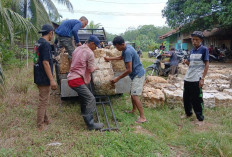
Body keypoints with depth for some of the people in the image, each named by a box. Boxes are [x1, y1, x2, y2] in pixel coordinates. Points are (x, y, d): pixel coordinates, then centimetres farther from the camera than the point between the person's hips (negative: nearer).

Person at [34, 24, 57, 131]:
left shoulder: (38, 43, 11)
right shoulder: (46, 44, -17)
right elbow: (45, 62, -22)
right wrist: (52, 80, -21)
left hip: (39, 78, 10)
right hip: (44, 78, -10)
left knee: (44, 100, 20)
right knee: (43, 101, 1)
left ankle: (45, 120, 33)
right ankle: (40, 125, 11)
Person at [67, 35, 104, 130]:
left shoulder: (78, 49, 15)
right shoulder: (89, 53, -11)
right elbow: (91, 69, -7)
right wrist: (95, 68, 15)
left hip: (71, 78, 10)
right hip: (77, 80, -10)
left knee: (84, 99, 20)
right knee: (90, 99, -10)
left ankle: (85, 117, 31)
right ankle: (90, 124, -10)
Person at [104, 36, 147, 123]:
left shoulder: (128, 51, -25)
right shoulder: (125, 49, 5)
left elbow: (129, 70, -27)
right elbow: (121, 57, 29)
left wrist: (117, 78, -20)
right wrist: (110, 58, 28)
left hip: (138, 74, -10)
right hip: (135, 74, 10)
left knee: (134, 95, -14)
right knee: (132, 93, 21)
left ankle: (142, 117, -10)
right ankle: (134, 109, 39)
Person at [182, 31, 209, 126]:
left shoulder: (204, 49, -5)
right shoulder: (192, 51, 13)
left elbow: (206, 65, -7)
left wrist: (202, 78, -14)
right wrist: (186, 62, -2)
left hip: (197, 79, -6)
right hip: (188, 78, 7)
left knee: (197, 100, 0)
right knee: (186, 98, 14)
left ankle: (200, 119, 14)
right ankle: (188, 113, 33)